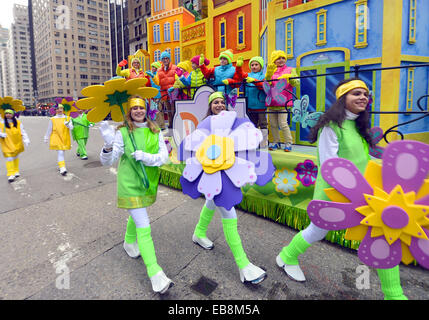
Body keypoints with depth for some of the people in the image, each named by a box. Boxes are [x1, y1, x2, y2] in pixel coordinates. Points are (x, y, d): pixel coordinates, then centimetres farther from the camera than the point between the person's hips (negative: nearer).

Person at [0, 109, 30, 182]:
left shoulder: (18, 123, -2)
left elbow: (23, 132, -3)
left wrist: (26, 140, -15)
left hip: (17, 144, 2)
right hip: (7, 144, -2)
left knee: (15, 157, 19)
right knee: (9, 158, -8)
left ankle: (16, 171, 35)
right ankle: (10, 175, -7)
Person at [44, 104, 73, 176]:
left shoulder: (67, 118, 7)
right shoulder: (52, 119, 3)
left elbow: (71, 127, -4)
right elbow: (49, 130, 9)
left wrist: (68, 125, -26)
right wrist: (46, 138, 15)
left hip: (65, 139, 3)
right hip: (57, 139, -3)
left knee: (62, 153, 14)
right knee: (60, 153, -13)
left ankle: (60, 166, 31)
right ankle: (62, 168, -17)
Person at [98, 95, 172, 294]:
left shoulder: (155, 131, 1)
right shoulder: (122, 132, -11)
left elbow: (164, 155, -5)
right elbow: (107, 161, -13)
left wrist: (148, 157, -24)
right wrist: (109, 145, -34)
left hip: (149, 182, 5)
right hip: (130, 185, -5)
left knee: (137, 216, 26)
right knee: (143, 227, -7)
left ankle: (129, 243, 56)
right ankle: (155, 273, 0)